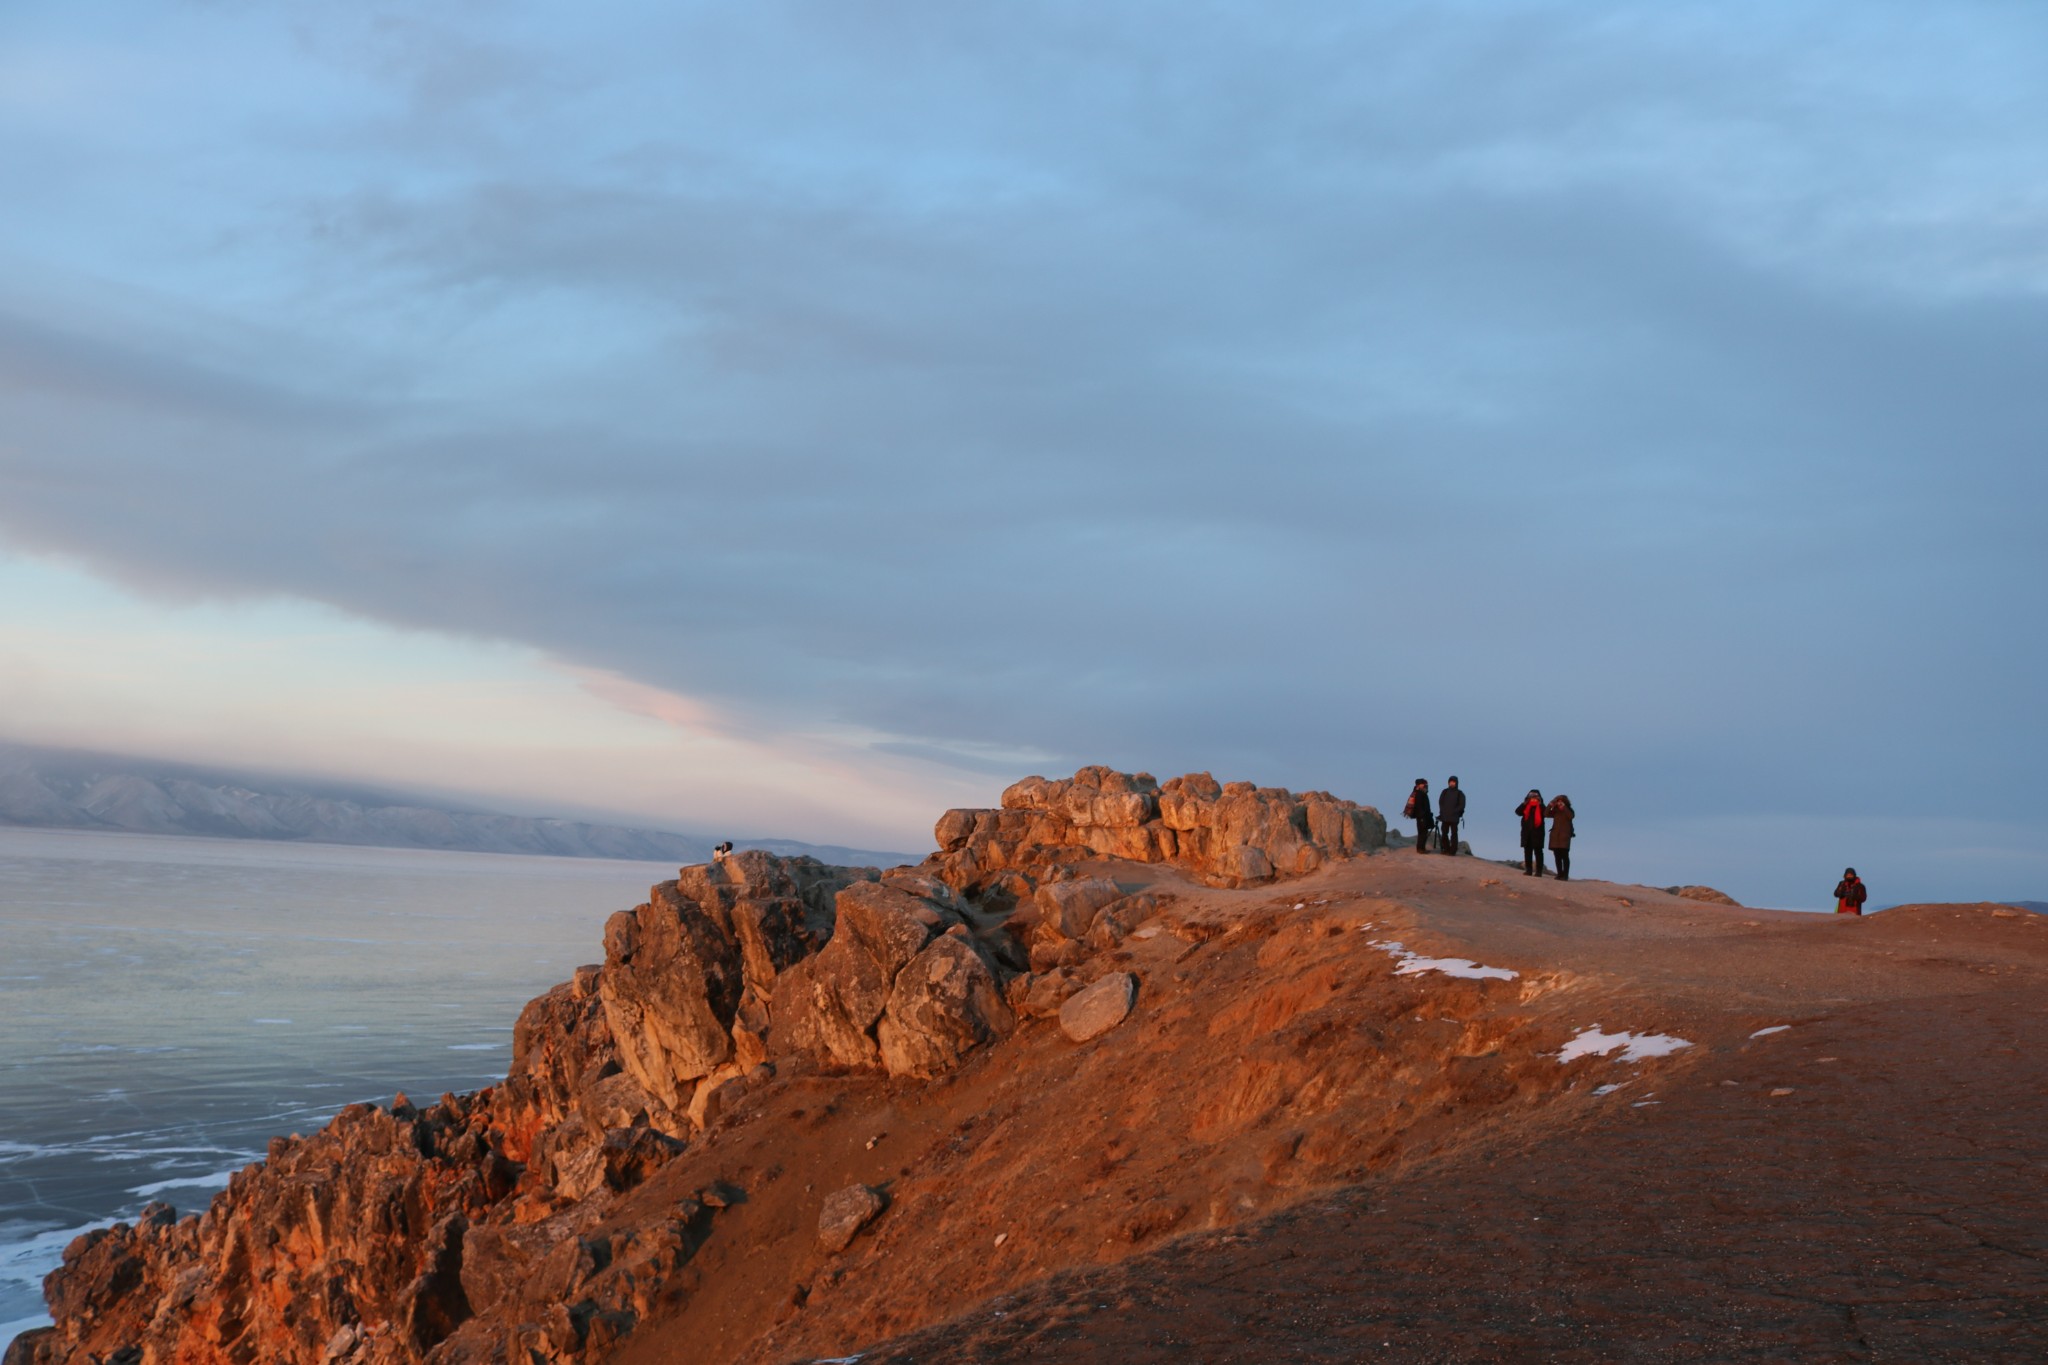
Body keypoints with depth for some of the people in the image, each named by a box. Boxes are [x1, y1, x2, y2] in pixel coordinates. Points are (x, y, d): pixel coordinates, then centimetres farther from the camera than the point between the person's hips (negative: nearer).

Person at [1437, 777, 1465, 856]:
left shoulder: (1460, 794, 1)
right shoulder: (1445, 792, 10)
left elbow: (1461, 805, -4)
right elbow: (1440, 802, 10)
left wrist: (1454, 811, -13)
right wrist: (1442, 811, -4)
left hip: (1454, 817, -4)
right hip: (1445, 817, 4)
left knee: (1454, 834, -4)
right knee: (1444, 833, 5)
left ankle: (1453, 851, -4)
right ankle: (1446, 849, 15)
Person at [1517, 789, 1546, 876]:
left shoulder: (1541, 806, 2)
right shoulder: (1525, 806, 11)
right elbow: (1518, 812, -3)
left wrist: (1539, 805, -16)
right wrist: (1525, 804, -11)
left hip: (1537, 832, -4)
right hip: (1526, 831, 4)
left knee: (1538, 851, -4)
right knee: (1527, 851, 4)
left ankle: (1538, 871, -6)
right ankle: (1528, 870, 8)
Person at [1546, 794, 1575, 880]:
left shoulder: (1569, 811, 2)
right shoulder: (1555, 811, 11)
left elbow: (1571, 816, -20)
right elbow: (1546, 814, -3)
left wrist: (1564, 807, -21)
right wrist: (1550, 805, -14)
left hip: (1565, 835, -4)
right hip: (1555, 835, 4)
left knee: (1564, 856, -8)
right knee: (1557, 856, 4)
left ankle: (1565, 875, -9)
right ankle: (1560, 874, 10)